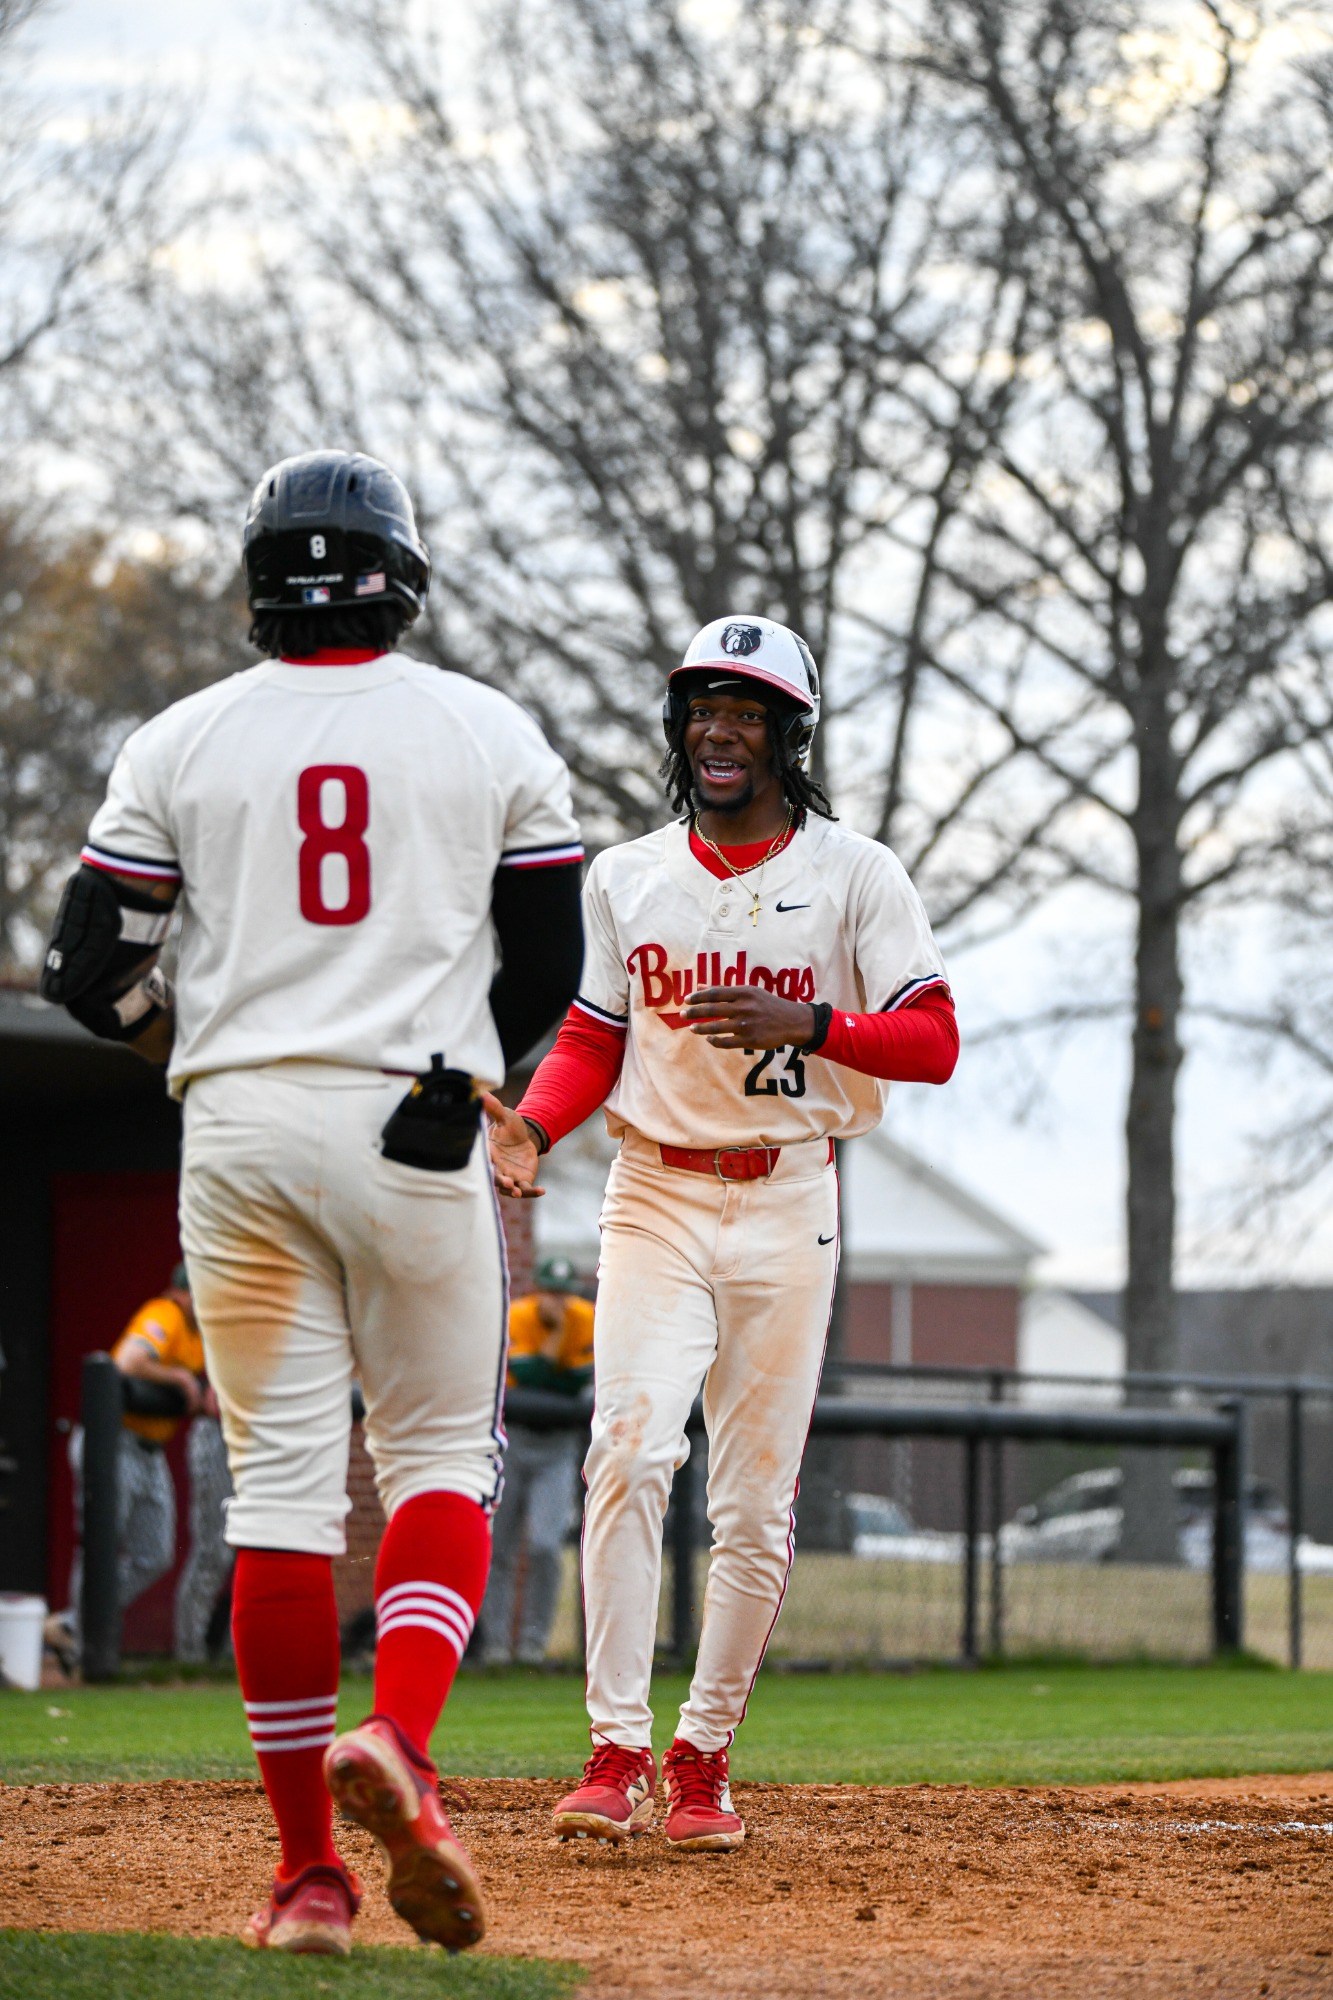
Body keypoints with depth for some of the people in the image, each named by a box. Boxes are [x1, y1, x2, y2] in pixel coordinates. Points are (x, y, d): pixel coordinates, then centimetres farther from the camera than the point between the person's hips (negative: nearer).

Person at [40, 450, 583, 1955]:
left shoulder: (182, 743, 4)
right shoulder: (492, 734, 3)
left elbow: (88, 968, 3)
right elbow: (550, 968, 6)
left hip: (240, 1128, 1)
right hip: (419, 1137, -1)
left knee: (279, 1480, 4)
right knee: (442, 1457, 10)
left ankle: (308, 1871, 2)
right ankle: (394, 1743, -18)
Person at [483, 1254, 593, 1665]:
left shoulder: (586, 1321, -6)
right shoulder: (517, 1319, -11)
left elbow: (577, 1385, -10)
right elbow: (527, 1377, -23)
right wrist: (556, 1333, -23)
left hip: (557, 1446, 0)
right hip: (512, 1439, 0)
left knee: (544, 1546, -13)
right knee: (500, 1549, 1)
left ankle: (534, 1641, -4)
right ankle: (496, 1642, 8)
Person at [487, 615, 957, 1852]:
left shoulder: (853, 876, 2)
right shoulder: (625, 878, 10)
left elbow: (934, 1044, -4)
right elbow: (591, 1042, 14)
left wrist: (807, 1022, -21)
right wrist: (533, 1126, -7)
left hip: (787, 1206, -1)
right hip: (656, 1196, 1)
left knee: (755, 1504, 1)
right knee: (630, 1447, -19)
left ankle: (704, 1756, 14)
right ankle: (618, 1752, -21)